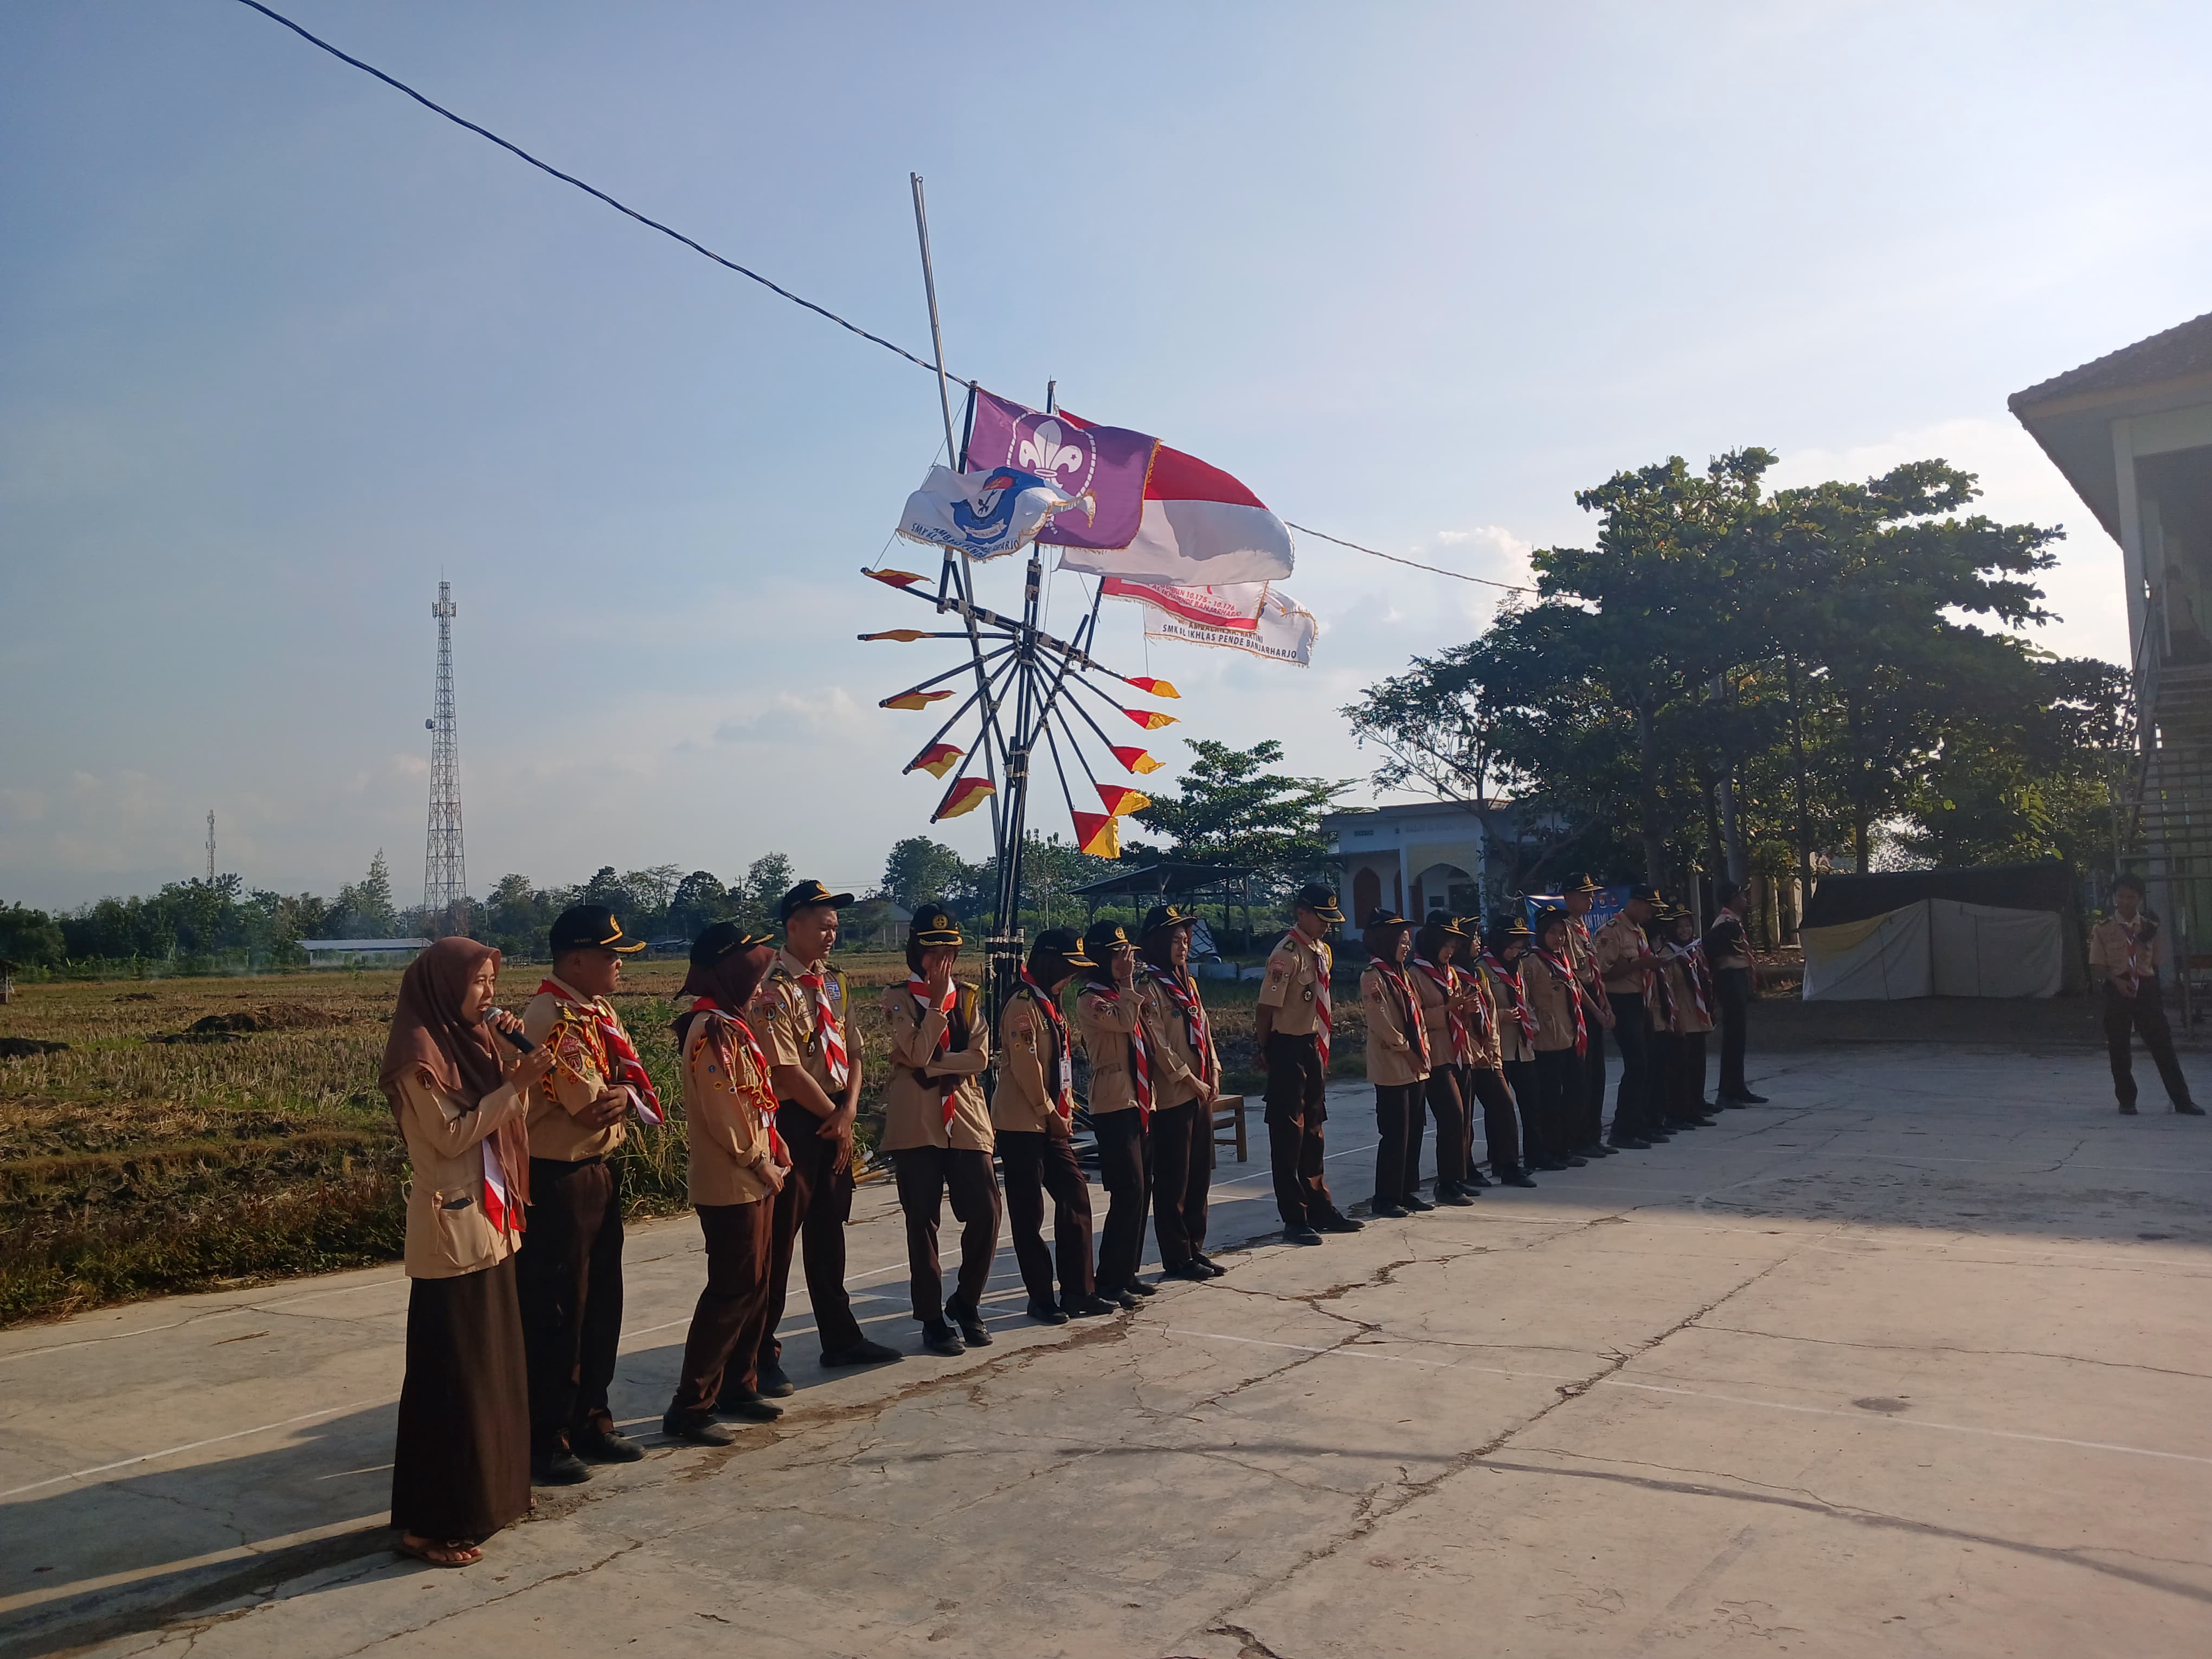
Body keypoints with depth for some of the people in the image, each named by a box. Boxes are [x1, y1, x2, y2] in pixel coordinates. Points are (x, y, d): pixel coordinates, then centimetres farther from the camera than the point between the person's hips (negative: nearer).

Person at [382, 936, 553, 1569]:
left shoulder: (471, 1044, 11)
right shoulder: (420, 1054, -14)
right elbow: (451, 1135, -18)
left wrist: (521, 1077, -4)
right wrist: (516, 1084, -21)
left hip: (490, 1224, 9)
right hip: (451, 1230, -9)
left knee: (493, 1366, 15)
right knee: (450, 1375, -2)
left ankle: (487, 1495, 27)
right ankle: (432, 1523, 7)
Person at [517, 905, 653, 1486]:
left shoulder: (600, 1012, 9)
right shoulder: (554, 1019, -20)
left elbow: (629, 1091, 5)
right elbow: (593, 1106, -22)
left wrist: (611, 1096, -15)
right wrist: (626, 1095, -3)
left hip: (598, 1173, 9)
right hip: (558, 1181, -9)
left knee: (600, 1305, 18)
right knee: (554, 1314, 3)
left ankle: (590, 1420, 32)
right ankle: (544, 1442, 16)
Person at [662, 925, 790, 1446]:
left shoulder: (729, 1022, 13)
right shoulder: (713, 1029, -18)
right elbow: (725, 1113, -22)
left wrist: (777, 1152, 9)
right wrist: (763, 1166, -14)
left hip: (754, 1178, 10)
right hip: (731, 1182, -10)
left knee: (754, 1286, 15)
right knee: (732, 1291, -5)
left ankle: (738, 1387, 26)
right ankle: (689, 1408, 2)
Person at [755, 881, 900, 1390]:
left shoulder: (834, 984, 10)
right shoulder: (774, 987, -15)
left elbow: (852, 1054, 10)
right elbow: (788, 1071, -18)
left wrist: (849, 1112, -6)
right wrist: (832, 1117, -9)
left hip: (835, 1121, 8)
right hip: (793, 1119, -8)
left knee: (829, 1233, 17)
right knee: (779, 1238, -1)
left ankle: (840, 1338, 28)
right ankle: (761, 1354, 11)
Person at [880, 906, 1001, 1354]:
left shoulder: (969, 997, 10)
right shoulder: (898, 998, -1)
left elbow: (979, 1057, -2)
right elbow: (917, 1054, -16)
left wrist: (932, 1067, -12)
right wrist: (937, 999, -15)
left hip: (966, 1118, 3)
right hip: (916, 1122, -3)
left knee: (986, 1213, -1)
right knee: (923, 1223, 2)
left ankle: (966, 1304, 19)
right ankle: (932, 1318, 13)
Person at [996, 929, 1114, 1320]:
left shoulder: (1051, 1005, 14)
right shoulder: (1023, 1005, -16)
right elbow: (1025, 1066, -20)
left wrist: (1066, 1112, 9)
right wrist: (1052, 1114, -12)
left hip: (1051, 1123, 9)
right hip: (1021, 1124, -9)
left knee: (1075, 1196, 8)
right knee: (1028, 1214, 1)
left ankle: (1079, 1291, 16)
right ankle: (1041, 1299, 10)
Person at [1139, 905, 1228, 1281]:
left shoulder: (1188, 984, 15)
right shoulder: (1150, 987, -12)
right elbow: (1158, 1045, -16)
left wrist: (1213, 1073, 4)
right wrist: (1190, 1080, -14)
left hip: (1201, 1092, 9)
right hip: (1172, 1096, -8)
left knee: (1200, 1174, 13)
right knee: (1173, 1180, 0)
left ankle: (1195, 1248, 23)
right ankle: (1177, 1258, 8)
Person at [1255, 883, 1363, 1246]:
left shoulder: (1323, 951, 10)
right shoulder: (1287, 954, -18)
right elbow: (1265, 1009, -19)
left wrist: (1321, 1050, 14)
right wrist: (1270, 1053, -10)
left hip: (1314, 1049, 9)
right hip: (1289, 1049, -9)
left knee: (1313, 1131, 17)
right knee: (1289, 1134, 0)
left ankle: (1320, 1208, 28)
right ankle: (1294, 1220, 7)